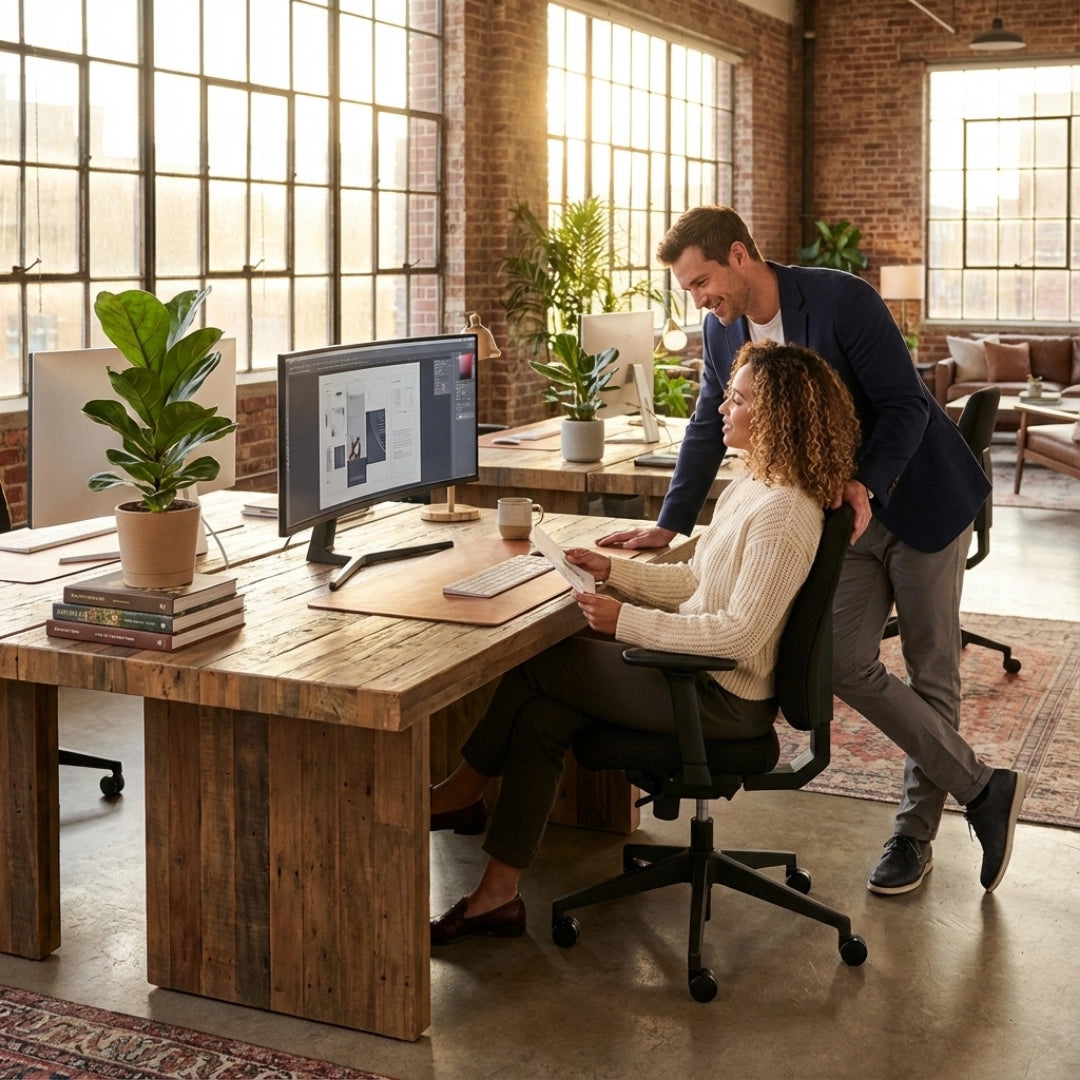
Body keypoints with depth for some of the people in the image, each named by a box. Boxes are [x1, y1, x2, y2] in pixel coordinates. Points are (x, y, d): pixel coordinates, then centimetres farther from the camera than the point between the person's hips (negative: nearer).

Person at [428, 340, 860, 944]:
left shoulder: (784, 513, -22)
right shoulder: (750, 486, 10)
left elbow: (740, 631, -26)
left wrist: (627, 622, -25)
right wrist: (614, 572, 7)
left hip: (725, 697, -9)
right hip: (700, 667, 9)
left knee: (536, 663, -6)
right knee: (539, 717, -5)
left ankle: (465, 791, 17)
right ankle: (499, 894, 0)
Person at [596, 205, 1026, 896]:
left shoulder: (842, 300, -22)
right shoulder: (722, 331, -2)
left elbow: (905, 404, -20)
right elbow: (707, 431, 7)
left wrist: (867, 486, -34)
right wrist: (668, 526, 3)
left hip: (918, 497, -6)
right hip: (845, 511, 6)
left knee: (932, 673, 3)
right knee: (847, 666, -5)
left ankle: (916, 833, 17)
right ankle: (985, 791, 7)